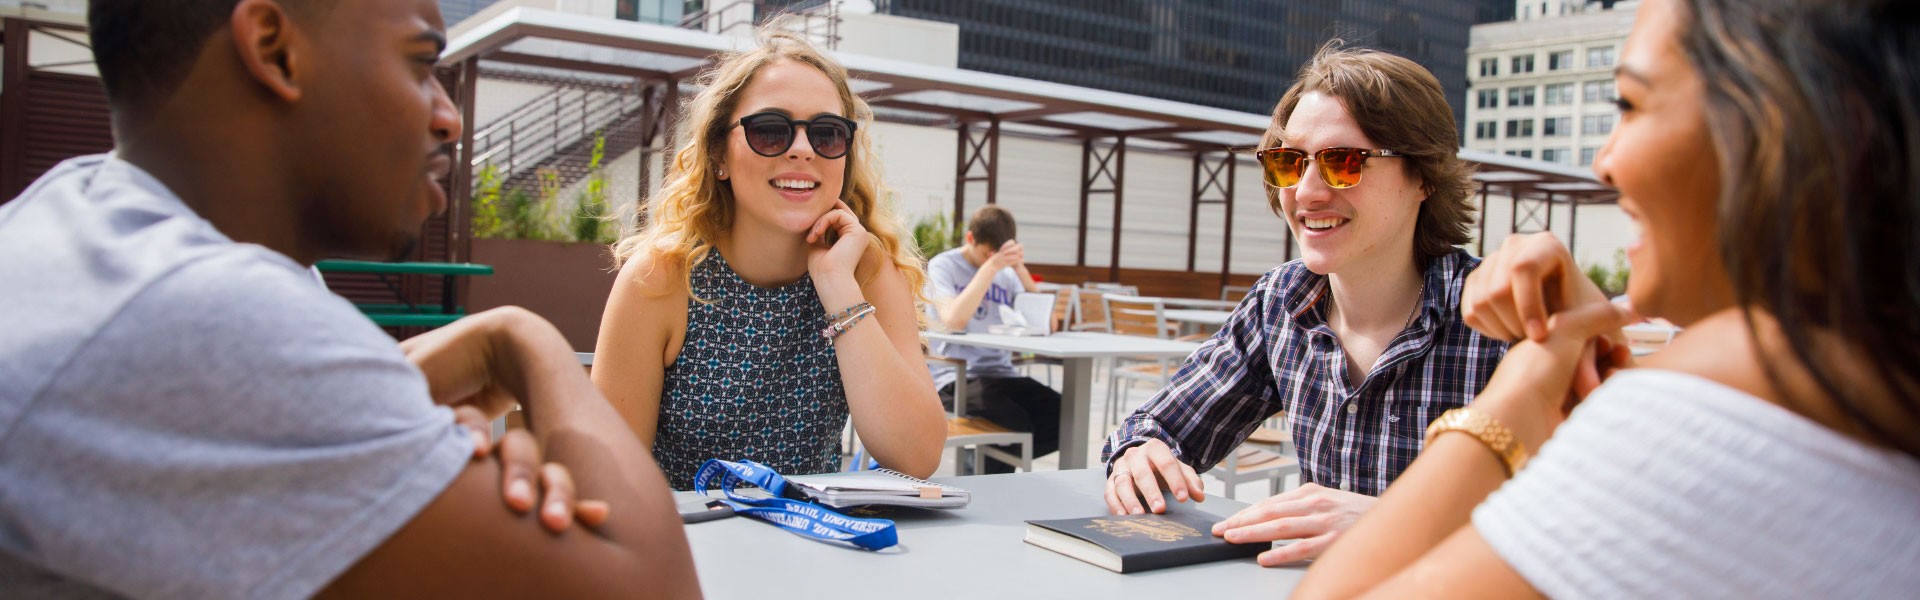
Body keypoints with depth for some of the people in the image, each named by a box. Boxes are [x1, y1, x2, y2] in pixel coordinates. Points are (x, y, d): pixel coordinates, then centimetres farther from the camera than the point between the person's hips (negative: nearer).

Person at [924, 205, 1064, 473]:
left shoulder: (1006, 272, 14)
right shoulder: (942, 266, -1)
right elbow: (953, 320, -20)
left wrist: (1020, 269, -5)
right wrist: (991, 266, -19)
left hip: (1001, 373, 6)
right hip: (956, 377, -6)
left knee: (1064, 418, -17)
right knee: (1017, 423, -31)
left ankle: (990, 465, 3)